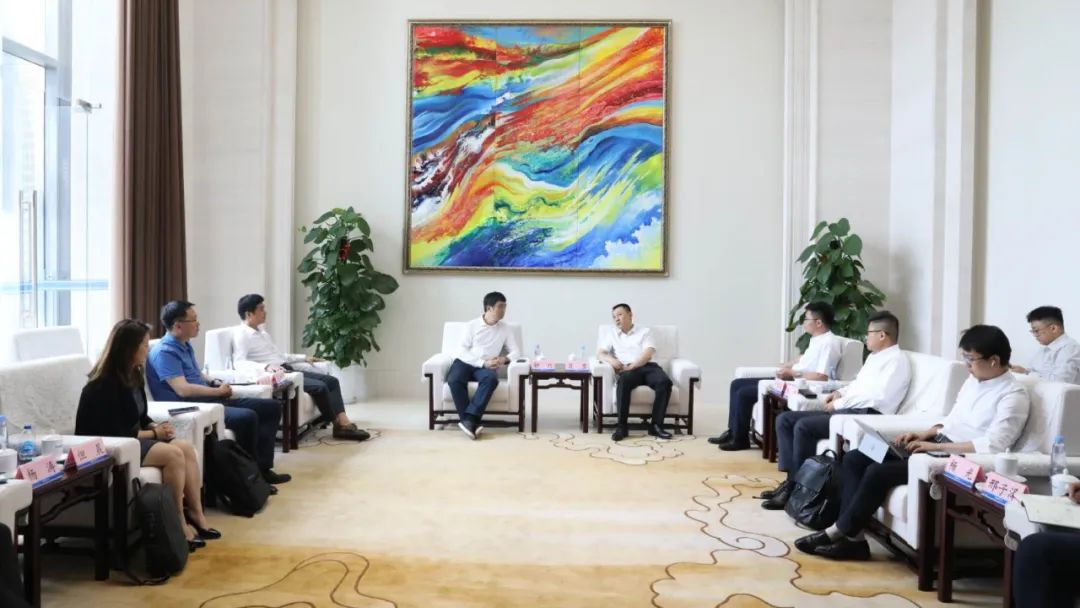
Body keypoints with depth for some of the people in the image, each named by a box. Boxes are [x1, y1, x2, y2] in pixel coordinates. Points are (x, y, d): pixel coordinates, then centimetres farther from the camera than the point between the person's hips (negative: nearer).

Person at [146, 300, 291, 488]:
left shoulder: (185, 345, 16)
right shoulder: (164, 352, -15)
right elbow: (183, 390, -24)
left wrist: (216, 382, 7)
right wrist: (218, 391, -12)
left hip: (209, 401, 10)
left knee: (272, 407, 2)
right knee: (247, 417, -33)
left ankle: (262, 467, -6)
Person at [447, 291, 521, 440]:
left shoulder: (505, 329, 12)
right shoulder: (472, 325, 5)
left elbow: (516, 351, 9)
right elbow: (463, 351, -3)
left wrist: (505, 359, -15)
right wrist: (483, 363, -16)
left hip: (487, 367, 1)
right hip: (465, 362, -1)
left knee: (491, 379, -36)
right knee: (454, 380, -35)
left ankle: (469, 420, -40)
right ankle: (471, 422, -34)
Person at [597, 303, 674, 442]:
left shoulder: (645, 331, 18)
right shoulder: (610, 333, 23)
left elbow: (648, 354, 2)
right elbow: (600, 353, 10)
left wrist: (631, 366, -14)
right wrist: (611, 359, -14)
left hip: (647, 367, 1)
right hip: (627, 370, -1)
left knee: (665, 382, -32)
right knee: (623, 381, -38)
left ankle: (656, 425, -26)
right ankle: (621, 426, -34)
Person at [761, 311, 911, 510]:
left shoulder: (897, 360, -8)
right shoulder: (874, 356, 22)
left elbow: (879, 396, -20)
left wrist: (840, 403, -14)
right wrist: (840, 393, 10)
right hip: (845, 410, 10)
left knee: (803, 426, -28)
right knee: (785, 419, -2)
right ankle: (791, 479, -7)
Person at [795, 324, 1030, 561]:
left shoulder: (1014, 396, -13)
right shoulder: (974, 380, 15)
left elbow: (992, 445, -25)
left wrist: (935, 446, -22)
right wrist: (924, 434, 5)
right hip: (935, 446, 10)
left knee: (878, 472, -25)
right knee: (854, 459, -5)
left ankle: (838, 532, -8)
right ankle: (853, 538, -9)